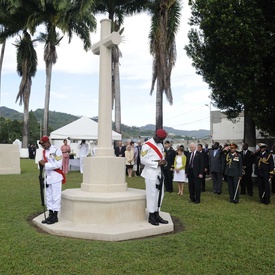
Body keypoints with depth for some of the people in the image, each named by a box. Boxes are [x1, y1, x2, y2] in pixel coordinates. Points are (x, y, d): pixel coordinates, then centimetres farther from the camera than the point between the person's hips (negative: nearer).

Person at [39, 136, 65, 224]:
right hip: (47, 176, 8)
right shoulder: (44, 151, 11)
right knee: (48, 196, 12)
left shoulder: (56, 150, -13)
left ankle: (55, 216, 7)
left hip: (55, 177, -8)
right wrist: (42, 163, -3)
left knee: (56, 197, -1)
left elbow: (58, 164, -20)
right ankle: (50, 215, 21)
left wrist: (45, 164, -21)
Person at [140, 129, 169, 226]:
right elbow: (143, 160, -16)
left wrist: (163, 162, -3)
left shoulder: (161, 145, 13)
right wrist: (157, 163, -18)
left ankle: (157, 214, 21)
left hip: (159, 172, 8)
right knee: (152, 194, -3)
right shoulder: (147, 145, -12)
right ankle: (151, 216, 7)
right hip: (151, 173, -8)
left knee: (160, 193, 11)